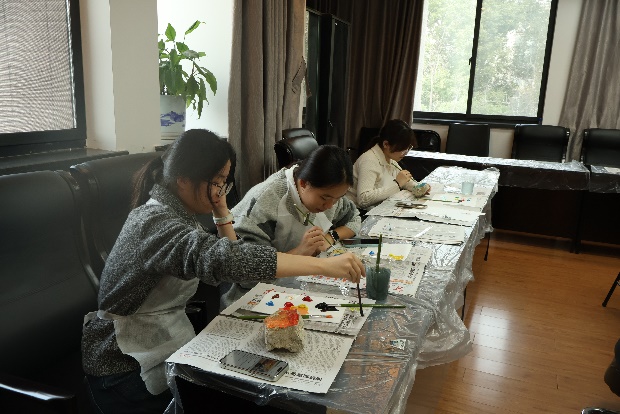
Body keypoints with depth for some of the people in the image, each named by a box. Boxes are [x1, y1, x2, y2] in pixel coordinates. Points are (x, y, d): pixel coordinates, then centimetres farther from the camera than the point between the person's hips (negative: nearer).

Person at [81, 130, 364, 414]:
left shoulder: (173, 213, 3)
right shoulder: (156, 223, -26)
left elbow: (229, 255, 8)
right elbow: (224, 259, -44)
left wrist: (222, 212, -4)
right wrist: (324, 265, -44)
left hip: (161, 345, 8)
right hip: (127, 371, -8)